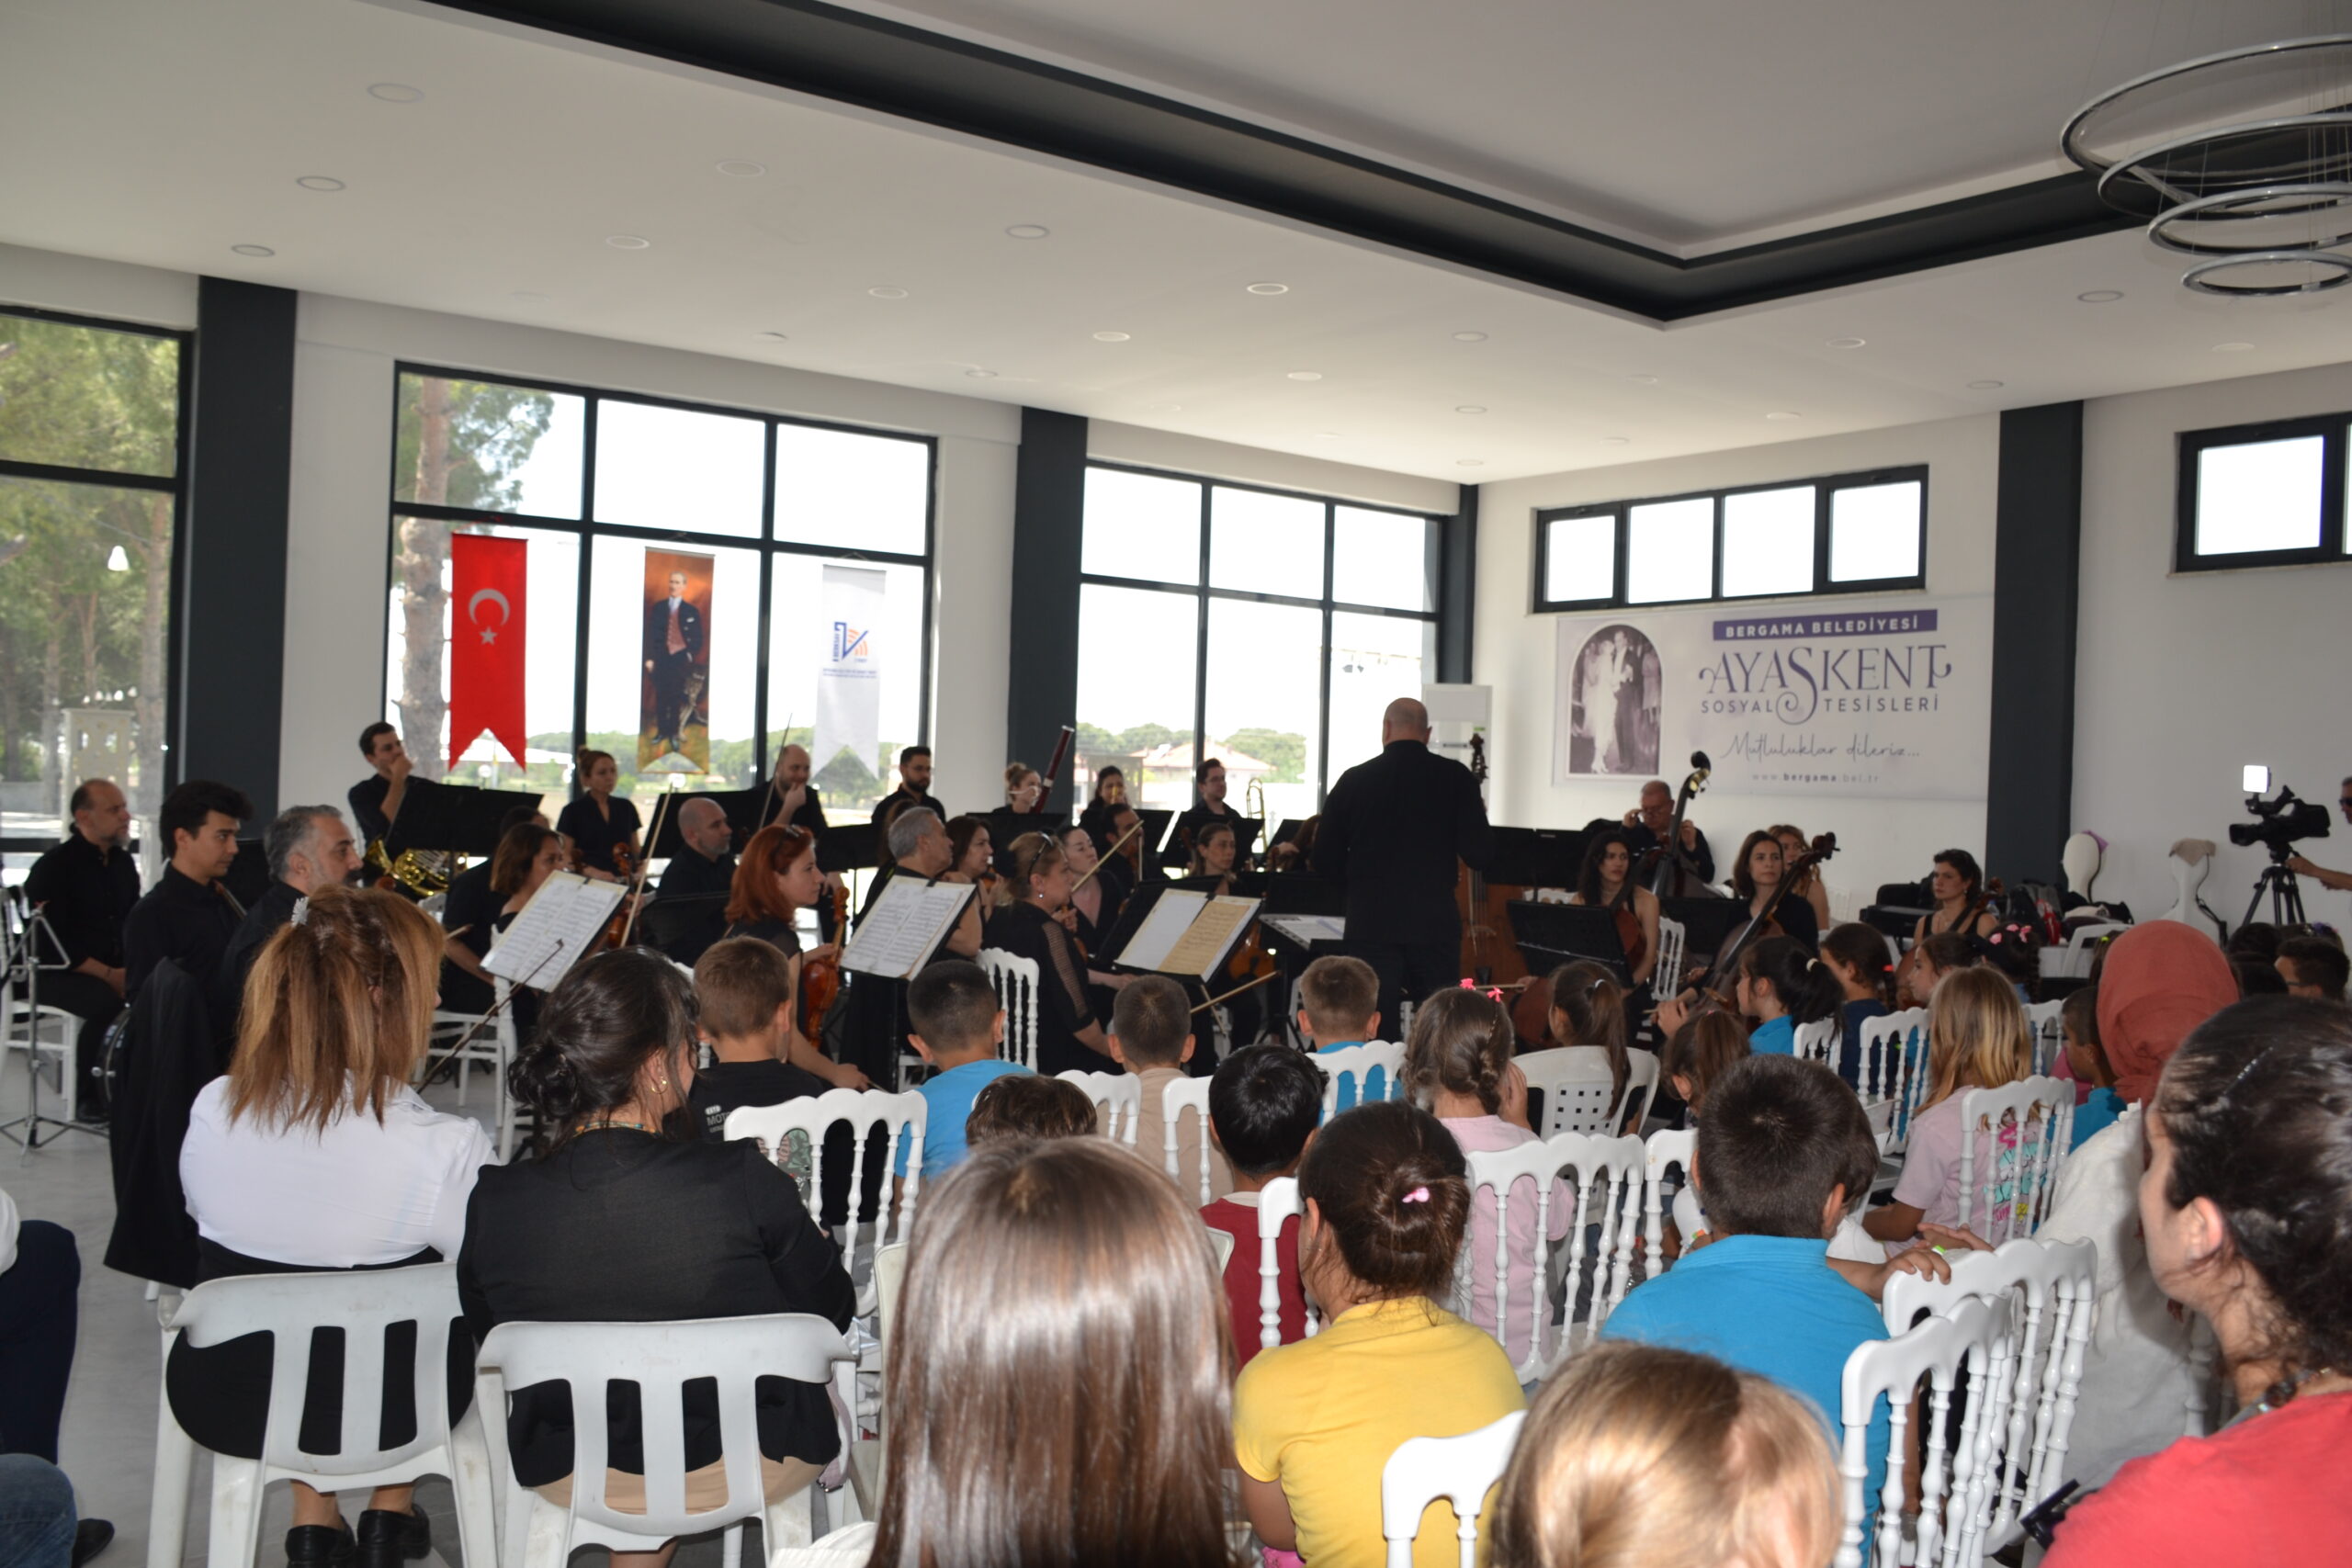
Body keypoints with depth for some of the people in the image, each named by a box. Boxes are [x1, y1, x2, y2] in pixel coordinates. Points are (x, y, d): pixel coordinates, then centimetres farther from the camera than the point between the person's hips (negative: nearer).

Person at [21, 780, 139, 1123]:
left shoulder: (123, 862, 13)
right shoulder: (53, 867, -7)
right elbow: (55, 942, -14)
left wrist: (133, 967, -4)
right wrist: (107, 974, -22)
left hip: (118, 970, 6)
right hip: (60, 974, -6)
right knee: (107, 1002, -35)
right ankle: (88, 1099, -18)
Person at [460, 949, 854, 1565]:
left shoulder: (494, 1202, -20)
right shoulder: (744, 1182, -29)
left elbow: (488, 1336, 0)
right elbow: (832, 1311, -13)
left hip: (571, 1479, 3)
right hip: (749, 1468, -3)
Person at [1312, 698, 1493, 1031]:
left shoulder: (1354, 780, 0)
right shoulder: (1455, 777, -4)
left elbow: (1325, 862, 3)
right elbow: (1479, 855, -7)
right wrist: (1478, 816, 12)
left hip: (1372, 925, 0)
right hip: (1435, 924, 0)